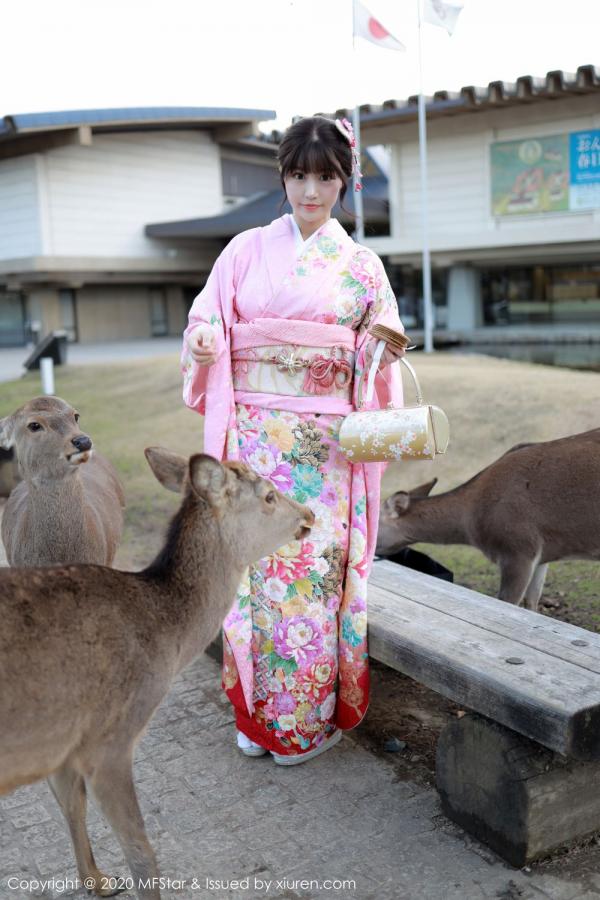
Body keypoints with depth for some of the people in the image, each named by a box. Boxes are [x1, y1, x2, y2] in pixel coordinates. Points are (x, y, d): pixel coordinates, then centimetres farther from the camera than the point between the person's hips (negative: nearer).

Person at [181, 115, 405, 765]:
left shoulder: (362, 265, 7)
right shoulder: (247, 250, 8)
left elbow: (378, 362, 8)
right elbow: (207, 324, 6)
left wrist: (385, 351, -15)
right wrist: (203, 342, -16)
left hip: (325, 443, -1)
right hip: (254, 437, 1)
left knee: (314, 567, 0)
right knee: (256, 563, 4)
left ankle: (310, 717, 19)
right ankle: (258, 710, 22)